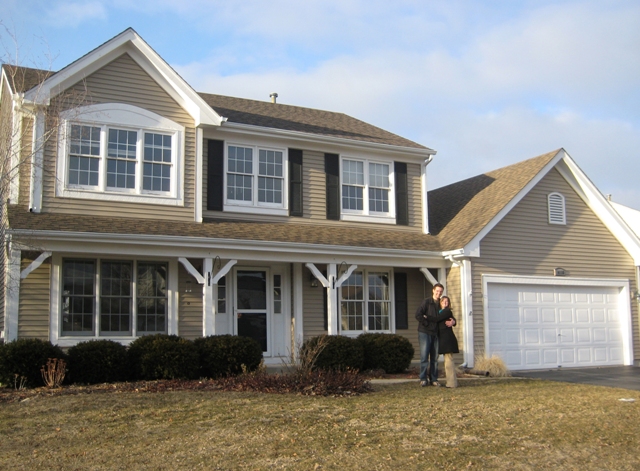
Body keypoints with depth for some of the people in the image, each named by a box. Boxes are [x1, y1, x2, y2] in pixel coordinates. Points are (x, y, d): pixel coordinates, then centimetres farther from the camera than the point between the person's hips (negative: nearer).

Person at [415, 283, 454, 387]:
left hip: (435, 334, 5)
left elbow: (440, 318, 16)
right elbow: (418, 315, -11)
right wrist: (426, 324, -12)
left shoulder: (441, 304, 12)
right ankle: (423, 379, 0)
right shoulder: (426, 301, -4)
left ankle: (433, 379, 12)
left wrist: (451, 321, -4)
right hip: (424, 333, -5)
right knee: (424, 357, -6)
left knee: (434, 358, 6)